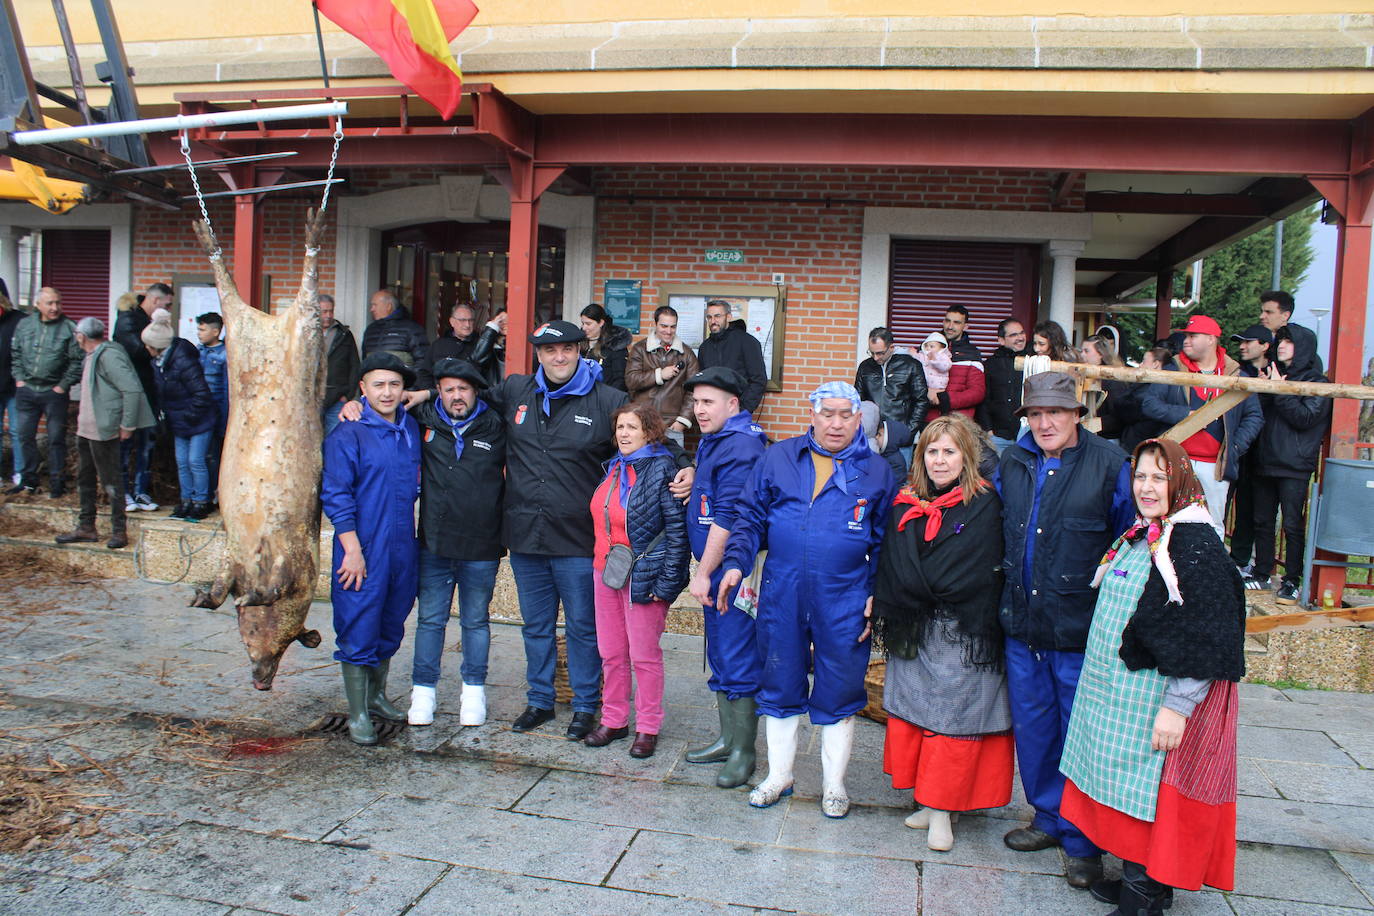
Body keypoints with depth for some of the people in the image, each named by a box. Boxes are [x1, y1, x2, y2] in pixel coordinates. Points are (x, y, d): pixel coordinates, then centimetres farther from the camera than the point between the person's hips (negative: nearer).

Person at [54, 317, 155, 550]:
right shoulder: (93, 356, 12)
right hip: (86, 429, 10)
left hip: (104, 430, -10)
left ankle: (119, 530, 9)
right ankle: (86, 527, 27)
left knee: (110, 480, -1)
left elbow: (132, 389, -25)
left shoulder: (108, 355, -18)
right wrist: (82, 420, 14)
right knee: (85, 479, 17)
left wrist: (127, 425, -22)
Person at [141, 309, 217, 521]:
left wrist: (189, 416, -18)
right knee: (182, 462, 12)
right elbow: (160, 392, 16)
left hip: (199, 421, -8)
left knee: (195, 461, -4)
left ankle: (200, 503, 8)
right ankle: (186, 501, 22)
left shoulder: (182, 362, -25)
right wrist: (164, 413, 6)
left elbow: (202, 394, -25)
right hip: (178, 422, 9)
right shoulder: (158, 362, 2)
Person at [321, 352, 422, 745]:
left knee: (390, 629, 17)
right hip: (363, 551, -6)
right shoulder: (348, 434, -10)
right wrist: (353, 549, -16)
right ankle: (358, 714, 14)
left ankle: (376, 695, 34)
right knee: (359, 633, 1)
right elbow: (336, 495, -12)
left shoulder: (411, 427, 8)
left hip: (403, 549, 6)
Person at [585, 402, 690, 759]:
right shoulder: (614, 468, 11)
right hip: (606, 571, 7)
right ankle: (613, 720, 28)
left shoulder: (662, 470, -12)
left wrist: (666, 582, -18)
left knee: (644, 655, 4)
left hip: (642, 577, -7)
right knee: (611, 653, 14)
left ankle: (648, 728, 17)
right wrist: (603, 562, 14)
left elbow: (677, 529, -15)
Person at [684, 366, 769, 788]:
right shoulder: (711, 441, 15)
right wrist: (691, 483, 8)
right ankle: (728, 739, 29)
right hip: (714, 570, 10)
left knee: (737, 660, -2)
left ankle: (743, 751, 10)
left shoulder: (740, 445, -17)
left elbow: (728, 517, -20)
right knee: (720, 657, 17)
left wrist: (703, 573, -17)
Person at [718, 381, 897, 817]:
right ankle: (778, 776, 31)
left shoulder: (876, 472, 4)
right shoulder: (778, 458, 5)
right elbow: (751, 518, 8)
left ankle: (834, 784, 28)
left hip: (844, 603, -1)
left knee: (839, 695, 9)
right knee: (780, 688, 13)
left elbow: (885, 544, 8)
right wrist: (736, 562, -7)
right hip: (780, 598, 1)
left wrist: (876, 597, 0)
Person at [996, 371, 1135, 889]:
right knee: (1032, 724, 15)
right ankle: (1049, 818, 35)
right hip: (1021, 622, 5)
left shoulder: (1110, 466, -7)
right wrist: (1007, 585, 15)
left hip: (1082, 630, -5)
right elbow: (997, 529, 20)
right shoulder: (1012, 462, 6)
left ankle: (1083, 840, 23)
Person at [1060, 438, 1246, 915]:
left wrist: (1177, 707, -22)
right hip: (1118, 692, 8)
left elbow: (1203, 639, -21)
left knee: (1150, 795, 1)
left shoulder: (1197, 545, -17)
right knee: (1125, 786, 16)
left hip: (1155, 701, -8)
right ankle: (1136, 877, 30)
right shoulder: (1139, 537, 10)